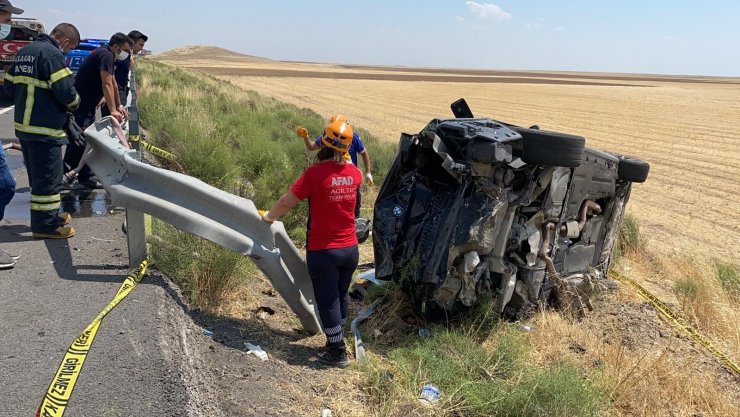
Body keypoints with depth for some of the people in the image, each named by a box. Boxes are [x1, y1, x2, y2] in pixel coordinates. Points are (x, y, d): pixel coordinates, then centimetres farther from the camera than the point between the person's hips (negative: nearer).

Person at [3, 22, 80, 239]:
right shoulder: (52, 54, -15)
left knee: (37, 174, 19)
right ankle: (45, 225, 5)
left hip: (23, 125, 9)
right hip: (44, 128, -9)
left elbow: (9, 84, 16)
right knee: (48, 177, -1)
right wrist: (74, 103, -2)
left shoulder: (24, 51, 14)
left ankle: (49, 215, 32)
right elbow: (66, 91, -21)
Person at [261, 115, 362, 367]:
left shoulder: (315, 173, -20)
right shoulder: (354, 174, -4)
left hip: (323, 251, -5)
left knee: (328, 302, 9)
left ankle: (337, 353, 18)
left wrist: (268, 217, 5)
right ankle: (336, 341, 37)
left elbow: (287, 202, -11)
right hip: (350, 249, 5)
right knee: (341, 297, 21)